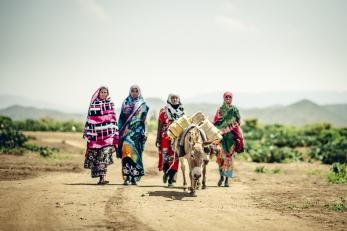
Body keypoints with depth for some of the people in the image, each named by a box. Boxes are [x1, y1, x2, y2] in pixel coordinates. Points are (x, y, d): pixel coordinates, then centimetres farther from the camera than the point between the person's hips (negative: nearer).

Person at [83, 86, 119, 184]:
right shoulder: (93, 105, 6)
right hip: (96, 134, 1)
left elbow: (113, 119, 10)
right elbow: (90, 119, 6)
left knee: (105, 154, -14)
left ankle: (102, 178, -16)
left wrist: (115, 134, 6)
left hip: (108, 133, -1)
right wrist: (87, 133, 1)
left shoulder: (110, 104, 9)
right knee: (95, 155, 3)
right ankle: (101, 177, 17)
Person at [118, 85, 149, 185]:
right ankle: (127, 177, -12)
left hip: (137, 132, -1)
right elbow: (121, 118, 12)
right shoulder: (125, 103, 13)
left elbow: (144, 120, 4)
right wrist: (120, 131, 6)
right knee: (126, 151, -11)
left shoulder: (142, 105, 8)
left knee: (135, 153, -4)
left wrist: (144, 132, -5)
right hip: (126, 132, 1)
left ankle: (134, 177, 2)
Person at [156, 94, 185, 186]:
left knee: (175, 158, -3)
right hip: (166, 137, -2)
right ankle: (165, 171, 18)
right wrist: (158, 139, -1)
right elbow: (160, 126, 3)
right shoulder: (164, 111, 5)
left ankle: (171, 178, 3)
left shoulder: (181, 111, 14)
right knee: (165, 157, -9)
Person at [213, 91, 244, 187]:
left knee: (229, 155, -5)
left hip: (231, 134, 0)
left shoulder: (235, 109, 9)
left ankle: (227, 179, -1)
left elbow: (238, 121, 10)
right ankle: (221, 176, 11)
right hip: (221, 134, 0)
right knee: (221, 155, -6)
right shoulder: (220, 110, 9)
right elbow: (216, 122, 7)